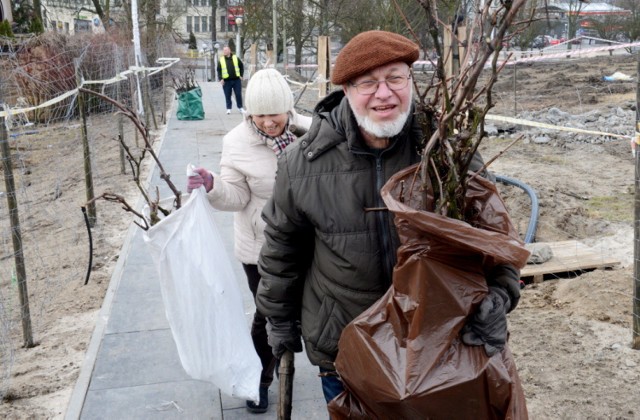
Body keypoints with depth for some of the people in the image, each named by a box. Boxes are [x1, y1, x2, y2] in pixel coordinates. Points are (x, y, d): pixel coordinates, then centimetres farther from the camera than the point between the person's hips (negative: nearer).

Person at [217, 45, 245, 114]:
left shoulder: (236, 58, 5)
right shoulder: (221, 60, 5)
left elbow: (242, 66, 13)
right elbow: (219, 70, 4)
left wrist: (241, 75, 5)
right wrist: (220, 79, -7)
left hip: (236, 80, 0)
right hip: (226, 81, 0)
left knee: (238, 94, 2)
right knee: (227, 96, 2)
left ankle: (240, 107, 13)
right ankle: (228, 108, 11)